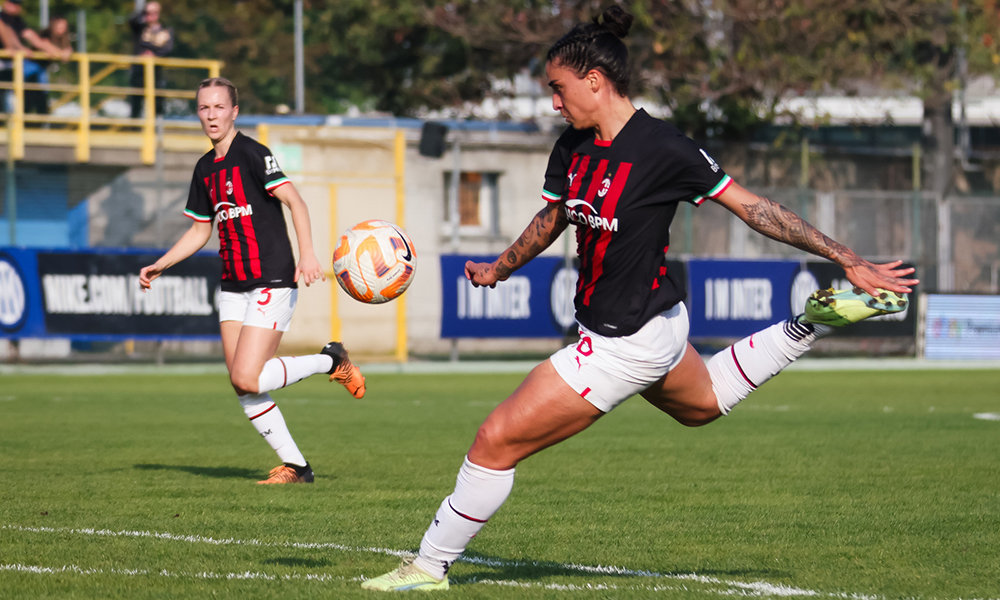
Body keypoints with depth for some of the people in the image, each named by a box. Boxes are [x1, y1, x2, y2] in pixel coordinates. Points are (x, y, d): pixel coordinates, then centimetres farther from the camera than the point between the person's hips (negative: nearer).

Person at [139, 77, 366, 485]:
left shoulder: (252, 154, -9)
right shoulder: (205, 168, 14)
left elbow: (294, 201, -17)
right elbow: (200, 230, 25)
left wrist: (307, 253, -29)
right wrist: (159, 265, 17)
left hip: (272, 282, -8)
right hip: (233, 288, 8)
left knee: (246, 379, -16)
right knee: (242, 386, 0)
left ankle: (331, 361, 4)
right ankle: (295, 466, 9)